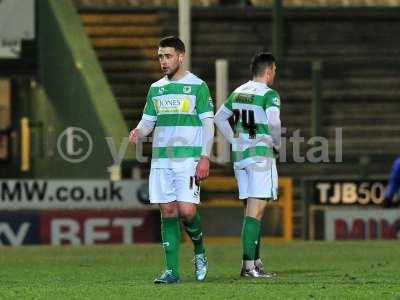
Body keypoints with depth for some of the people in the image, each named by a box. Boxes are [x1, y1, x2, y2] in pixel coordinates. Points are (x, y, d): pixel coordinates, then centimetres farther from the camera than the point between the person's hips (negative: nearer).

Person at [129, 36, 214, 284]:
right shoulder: (156, 88, 14)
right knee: (168, 212, 1)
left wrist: (205, 158, -12)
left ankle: (200, 251, 15)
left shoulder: (198, 86, -1)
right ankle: (172, 270, 3)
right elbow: (148, 121, 18)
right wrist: (138, 133, -6)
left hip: (188, 160, -5)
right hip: (161, 160, 5)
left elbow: (208, 123, -4)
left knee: (186, 210, -14)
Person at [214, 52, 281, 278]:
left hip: (239, 156, 7)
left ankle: (255, 261, 16)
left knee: (253, 209, 14)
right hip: (261, 155, -7)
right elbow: (274, 124, -21)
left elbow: (219, 118, 20)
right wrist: (278, 145, -4)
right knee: (256, 211, -9)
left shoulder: (238, 92, 12)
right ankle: (248, 264, -14)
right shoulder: (269, 95, -10)